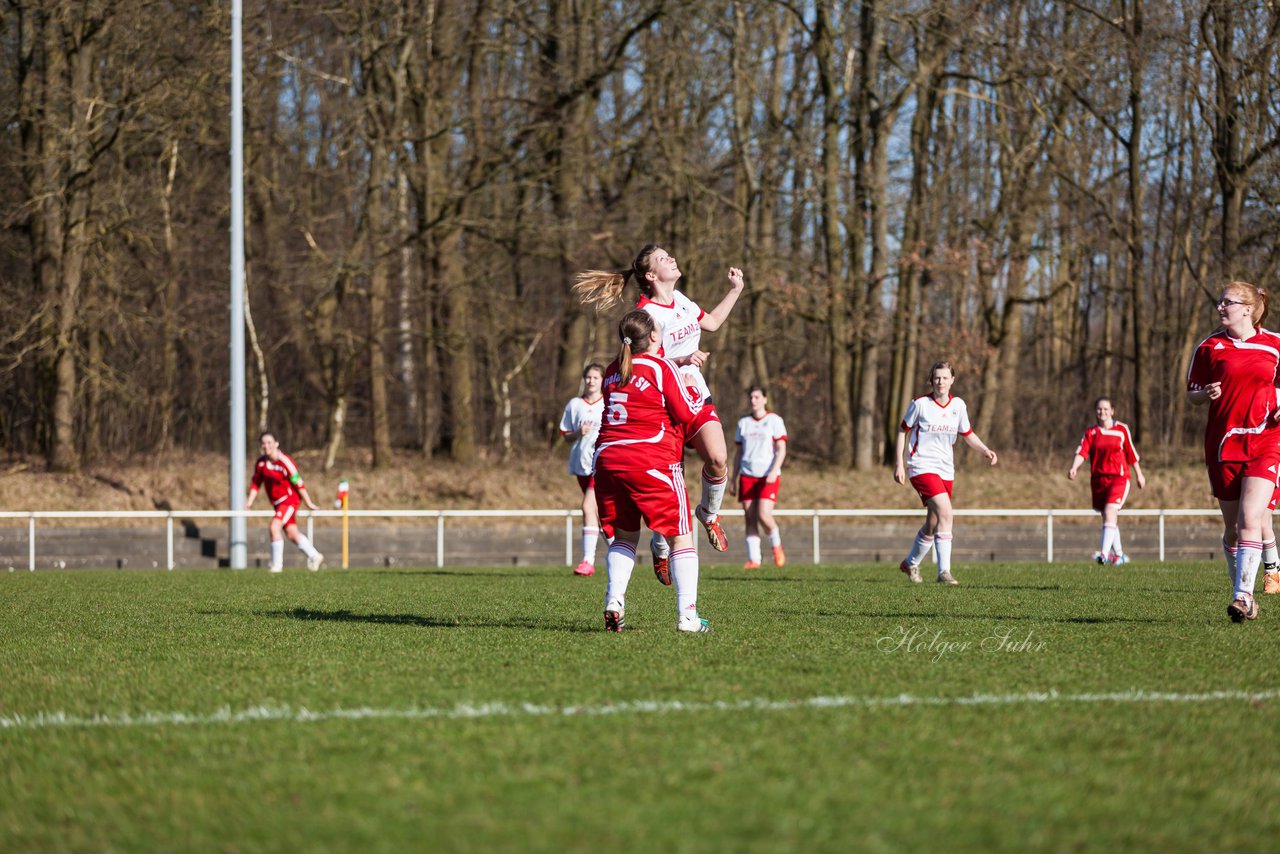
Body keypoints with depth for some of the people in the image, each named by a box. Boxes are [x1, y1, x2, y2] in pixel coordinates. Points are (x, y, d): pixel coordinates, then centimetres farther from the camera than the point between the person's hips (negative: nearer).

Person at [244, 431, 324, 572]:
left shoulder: (284, 461, -20)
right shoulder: (260, 462, 0)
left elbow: (298, 483, -16)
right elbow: (256, 483, 9)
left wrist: (309, 503, -12)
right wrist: (249, 501, -2)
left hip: (289, 499, -8)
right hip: (277, 502, 8)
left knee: (274, 527, -22)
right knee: (292, 533, 12)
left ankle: (277, 564, -16)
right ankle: (315, 556, 29)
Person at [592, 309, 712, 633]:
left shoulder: (612, 371, 15)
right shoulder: (662, 367, -3)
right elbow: (687, 414, -3)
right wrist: (696, 395, 19)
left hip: (607, 458, 5)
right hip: (651, 459, -5)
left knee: (623, 536, 17)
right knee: (681, 536, 2)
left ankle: (614, 601, -5)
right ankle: (687, 615, -7)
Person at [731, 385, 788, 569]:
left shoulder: (774, 420, 1)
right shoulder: (743, 423, 13)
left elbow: (781, 450, -4)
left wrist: (774, 472, -18)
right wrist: (733, 478, 12)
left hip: (768, 476, -4)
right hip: (747, 475, 4)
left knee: (764, 515, -18)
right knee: (750, 518, 0)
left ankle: (777, 546, 9)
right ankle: (753, 559, 3)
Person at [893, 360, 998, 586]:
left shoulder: (958, 406, 5)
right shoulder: (920, 404, -7)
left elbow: (968, 434, 16)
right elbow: (903, 431, 3)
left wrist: (985, 451, -2)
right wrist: (899, 464, -2)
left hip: (946, 470, 6)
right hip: (922, 467, -6)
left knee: (933, 524, 11)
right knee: (945, 513, -24)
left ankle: (911, 563, 35)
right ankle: (944, 571, -24)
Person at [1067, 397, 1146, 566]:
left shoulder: (1122, 429, 2)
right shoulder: (1091, 432, 6)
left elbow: (1131, 454, 11)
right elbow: (1082, 452, -9)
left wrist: (1139, 475, 18)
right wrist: (1073, 468, -28)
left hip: (1119, 477, -4)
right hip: (1098, 480, 4)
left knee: (1110, 513, -21)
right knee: (1108, 519, 12)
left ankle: (1105, 553, -30)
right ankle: (1119, 554, 28)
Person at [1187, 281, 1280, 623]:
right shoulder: (1209, 347, 3)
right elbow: (1192, 395, 8)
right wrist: (1206, 394, -14)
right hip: (1223, 443, 2)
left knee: (1250, 520, -17)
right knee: (1232, 527, 6)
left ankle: (1243, 596, -19)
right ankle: (1243, 593, 19)